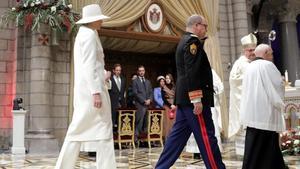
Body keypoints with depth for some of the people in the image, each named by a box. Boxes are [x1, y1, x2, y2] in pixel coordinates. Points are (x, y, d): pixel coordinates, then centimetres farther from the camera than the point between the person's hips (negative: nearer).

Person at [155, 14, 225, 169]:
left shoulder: (185, 41, 21)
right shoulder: (192, 41, -10)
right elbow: (192, 73, -21)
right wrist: (197, 100, -23)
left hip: (184, 98, 10)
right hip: (193, 98, -10)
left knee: (178, 135, 11)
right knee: (206, 136, -5)